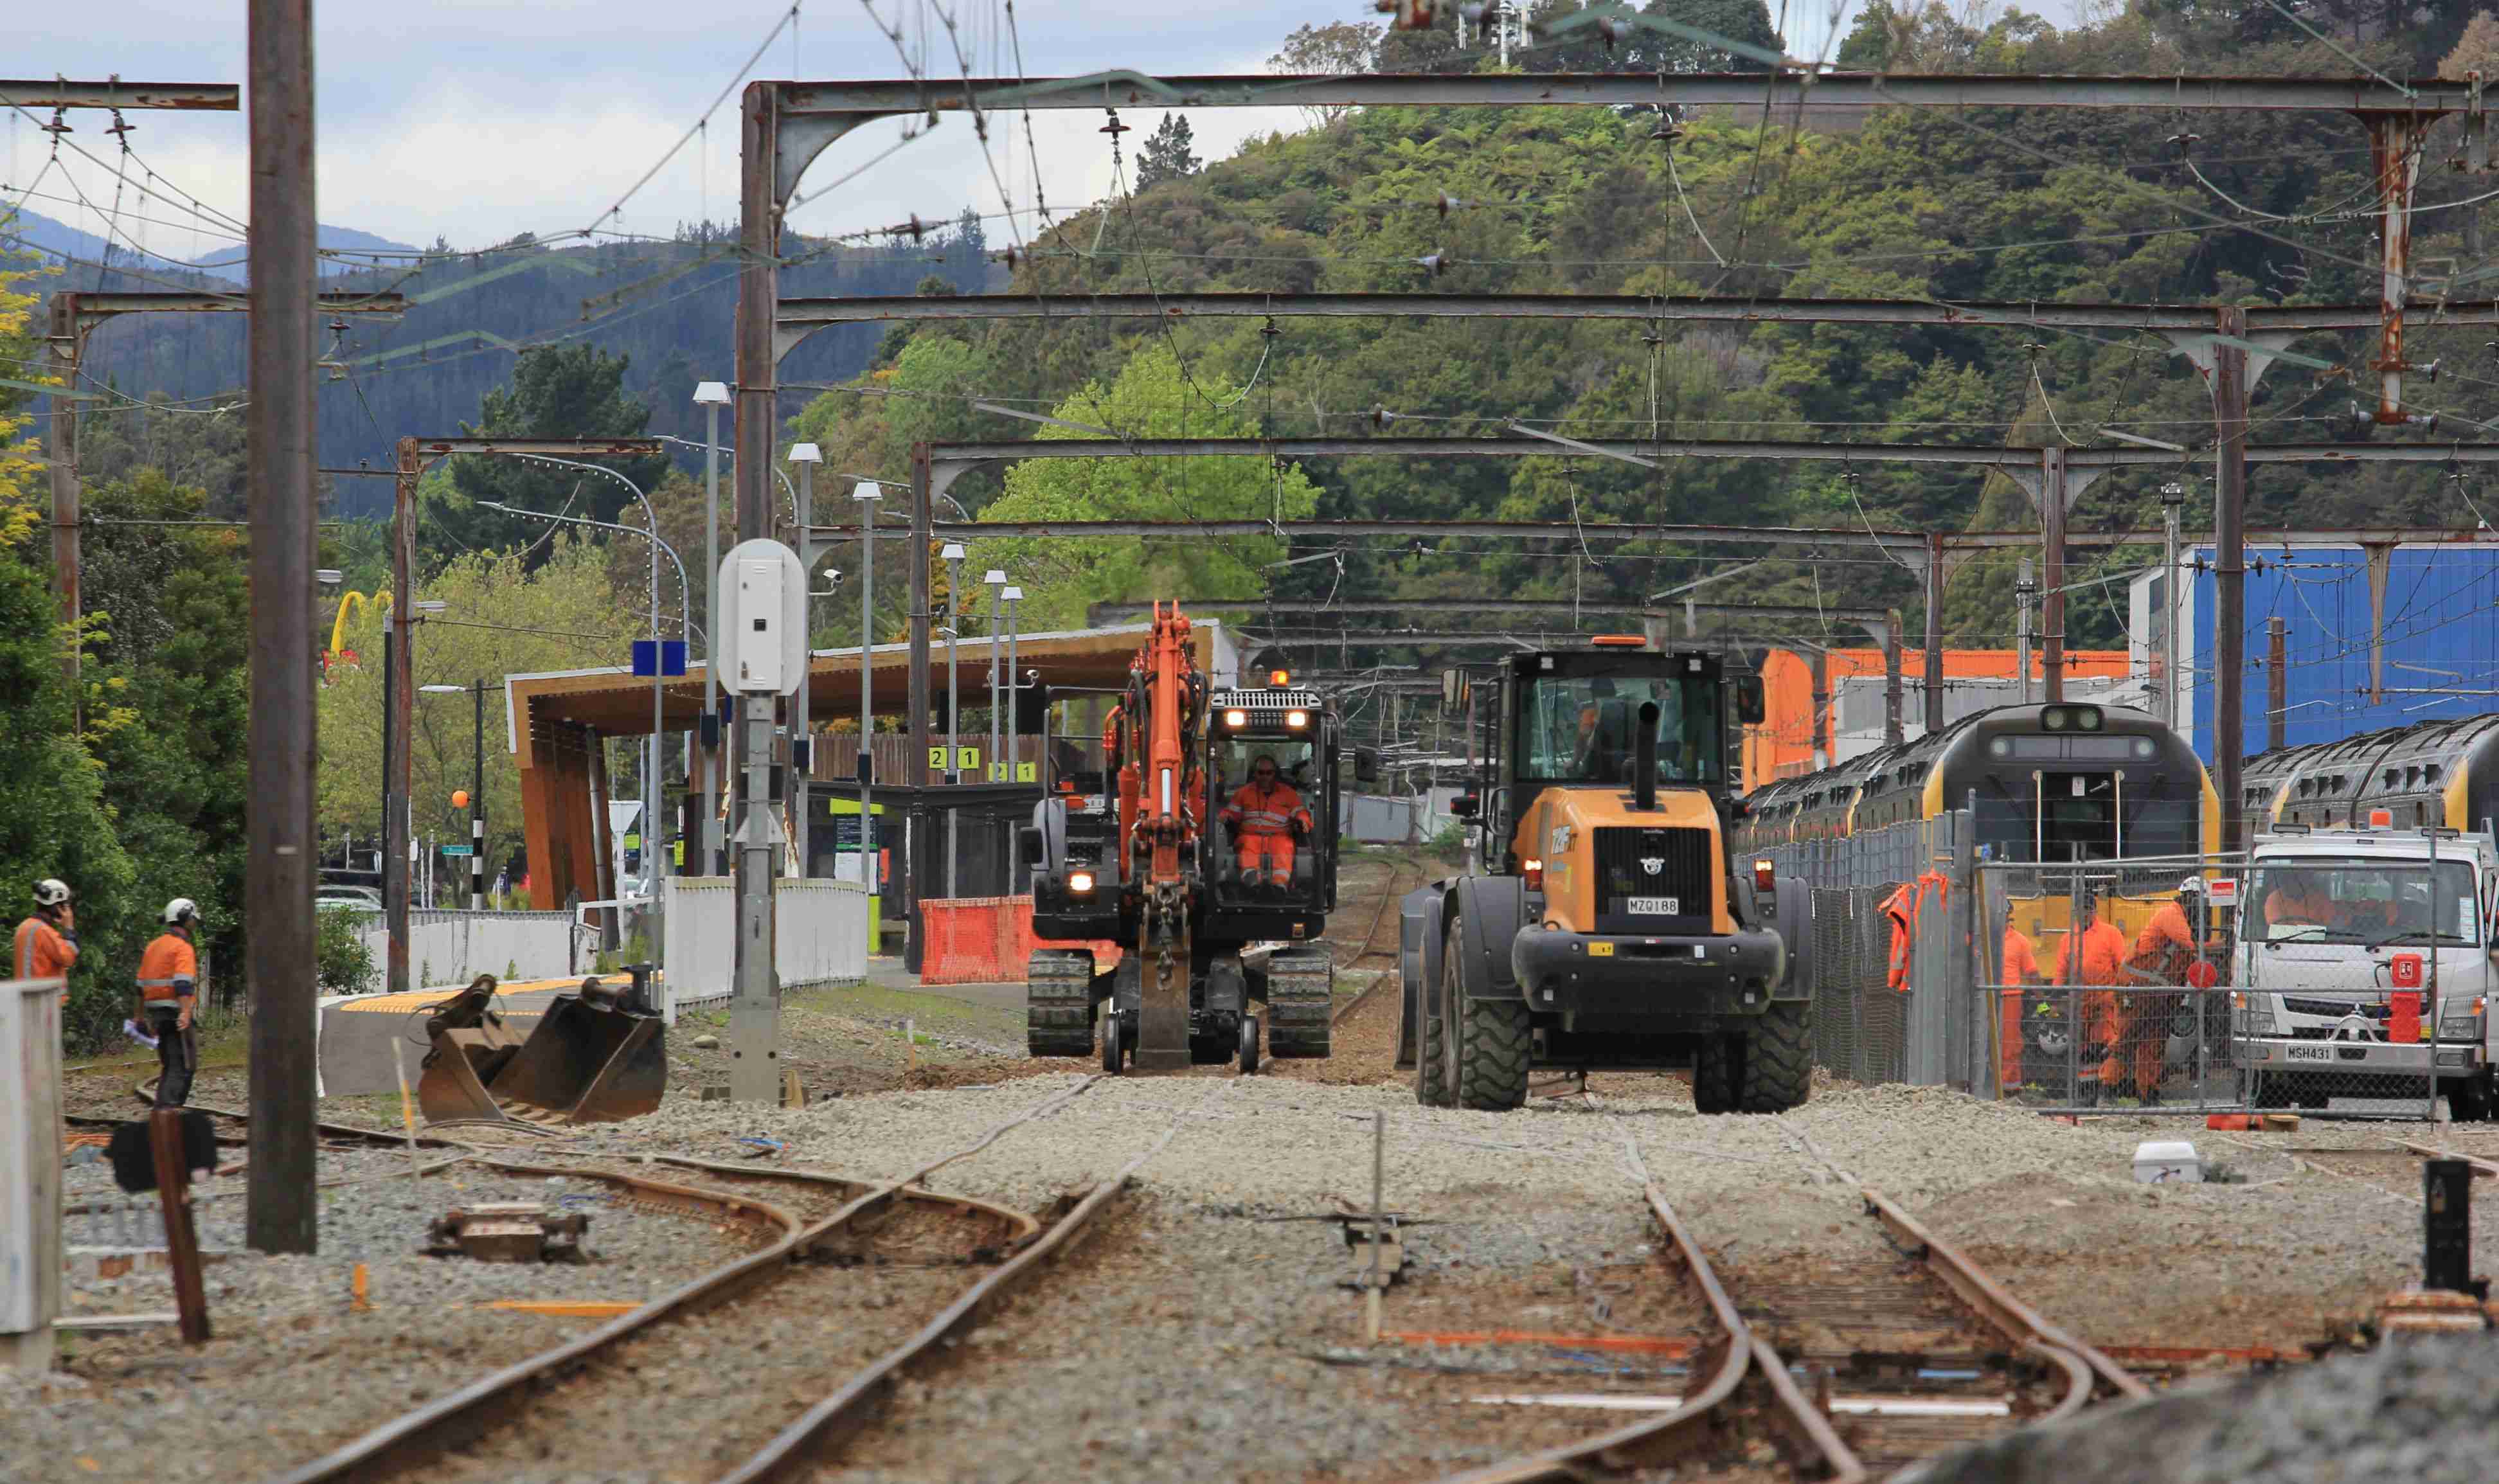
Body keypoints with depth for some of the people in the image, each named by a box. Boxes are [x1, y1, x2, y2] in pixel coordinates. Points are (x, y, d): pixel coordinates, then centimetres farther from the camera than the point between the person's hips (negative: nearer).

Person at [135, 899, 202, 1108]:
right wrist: (185, 1014, -35)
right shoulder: (183, 948, -10)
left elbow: (142, 986, 21)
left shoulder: (154, 947, 16)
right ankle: (170, 1109, -18)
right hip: (176, 1013, -8)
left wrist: (141, 1017, 29)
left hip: (157, 1012, 8)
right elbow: (183, 984, -25)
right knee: (184, 1067, -8)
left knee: (169, 1067, 17)